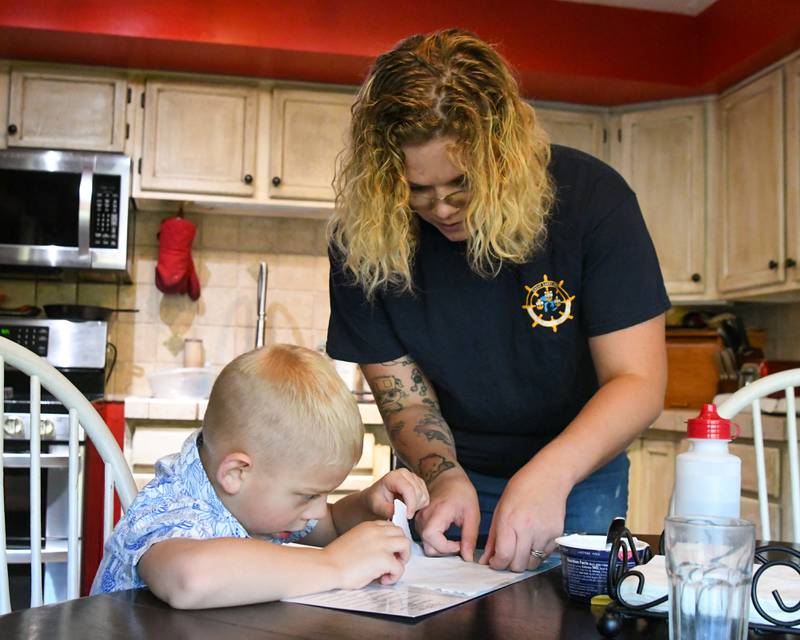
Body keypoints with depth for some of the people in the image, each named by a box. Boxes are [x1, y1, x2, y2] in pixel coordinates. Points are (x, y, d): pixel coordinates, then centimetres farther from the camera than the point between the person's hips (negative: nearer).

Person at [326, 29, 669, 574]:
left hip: (576, 472, 0)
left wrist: (550, 474, -38)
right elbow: (400, 390, -11)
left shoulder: (590, 197, -22)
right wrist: (445, 476, -30)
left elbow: (638, 380, -23)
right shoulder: (363, 234, -18)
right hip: (447, 475, 1)